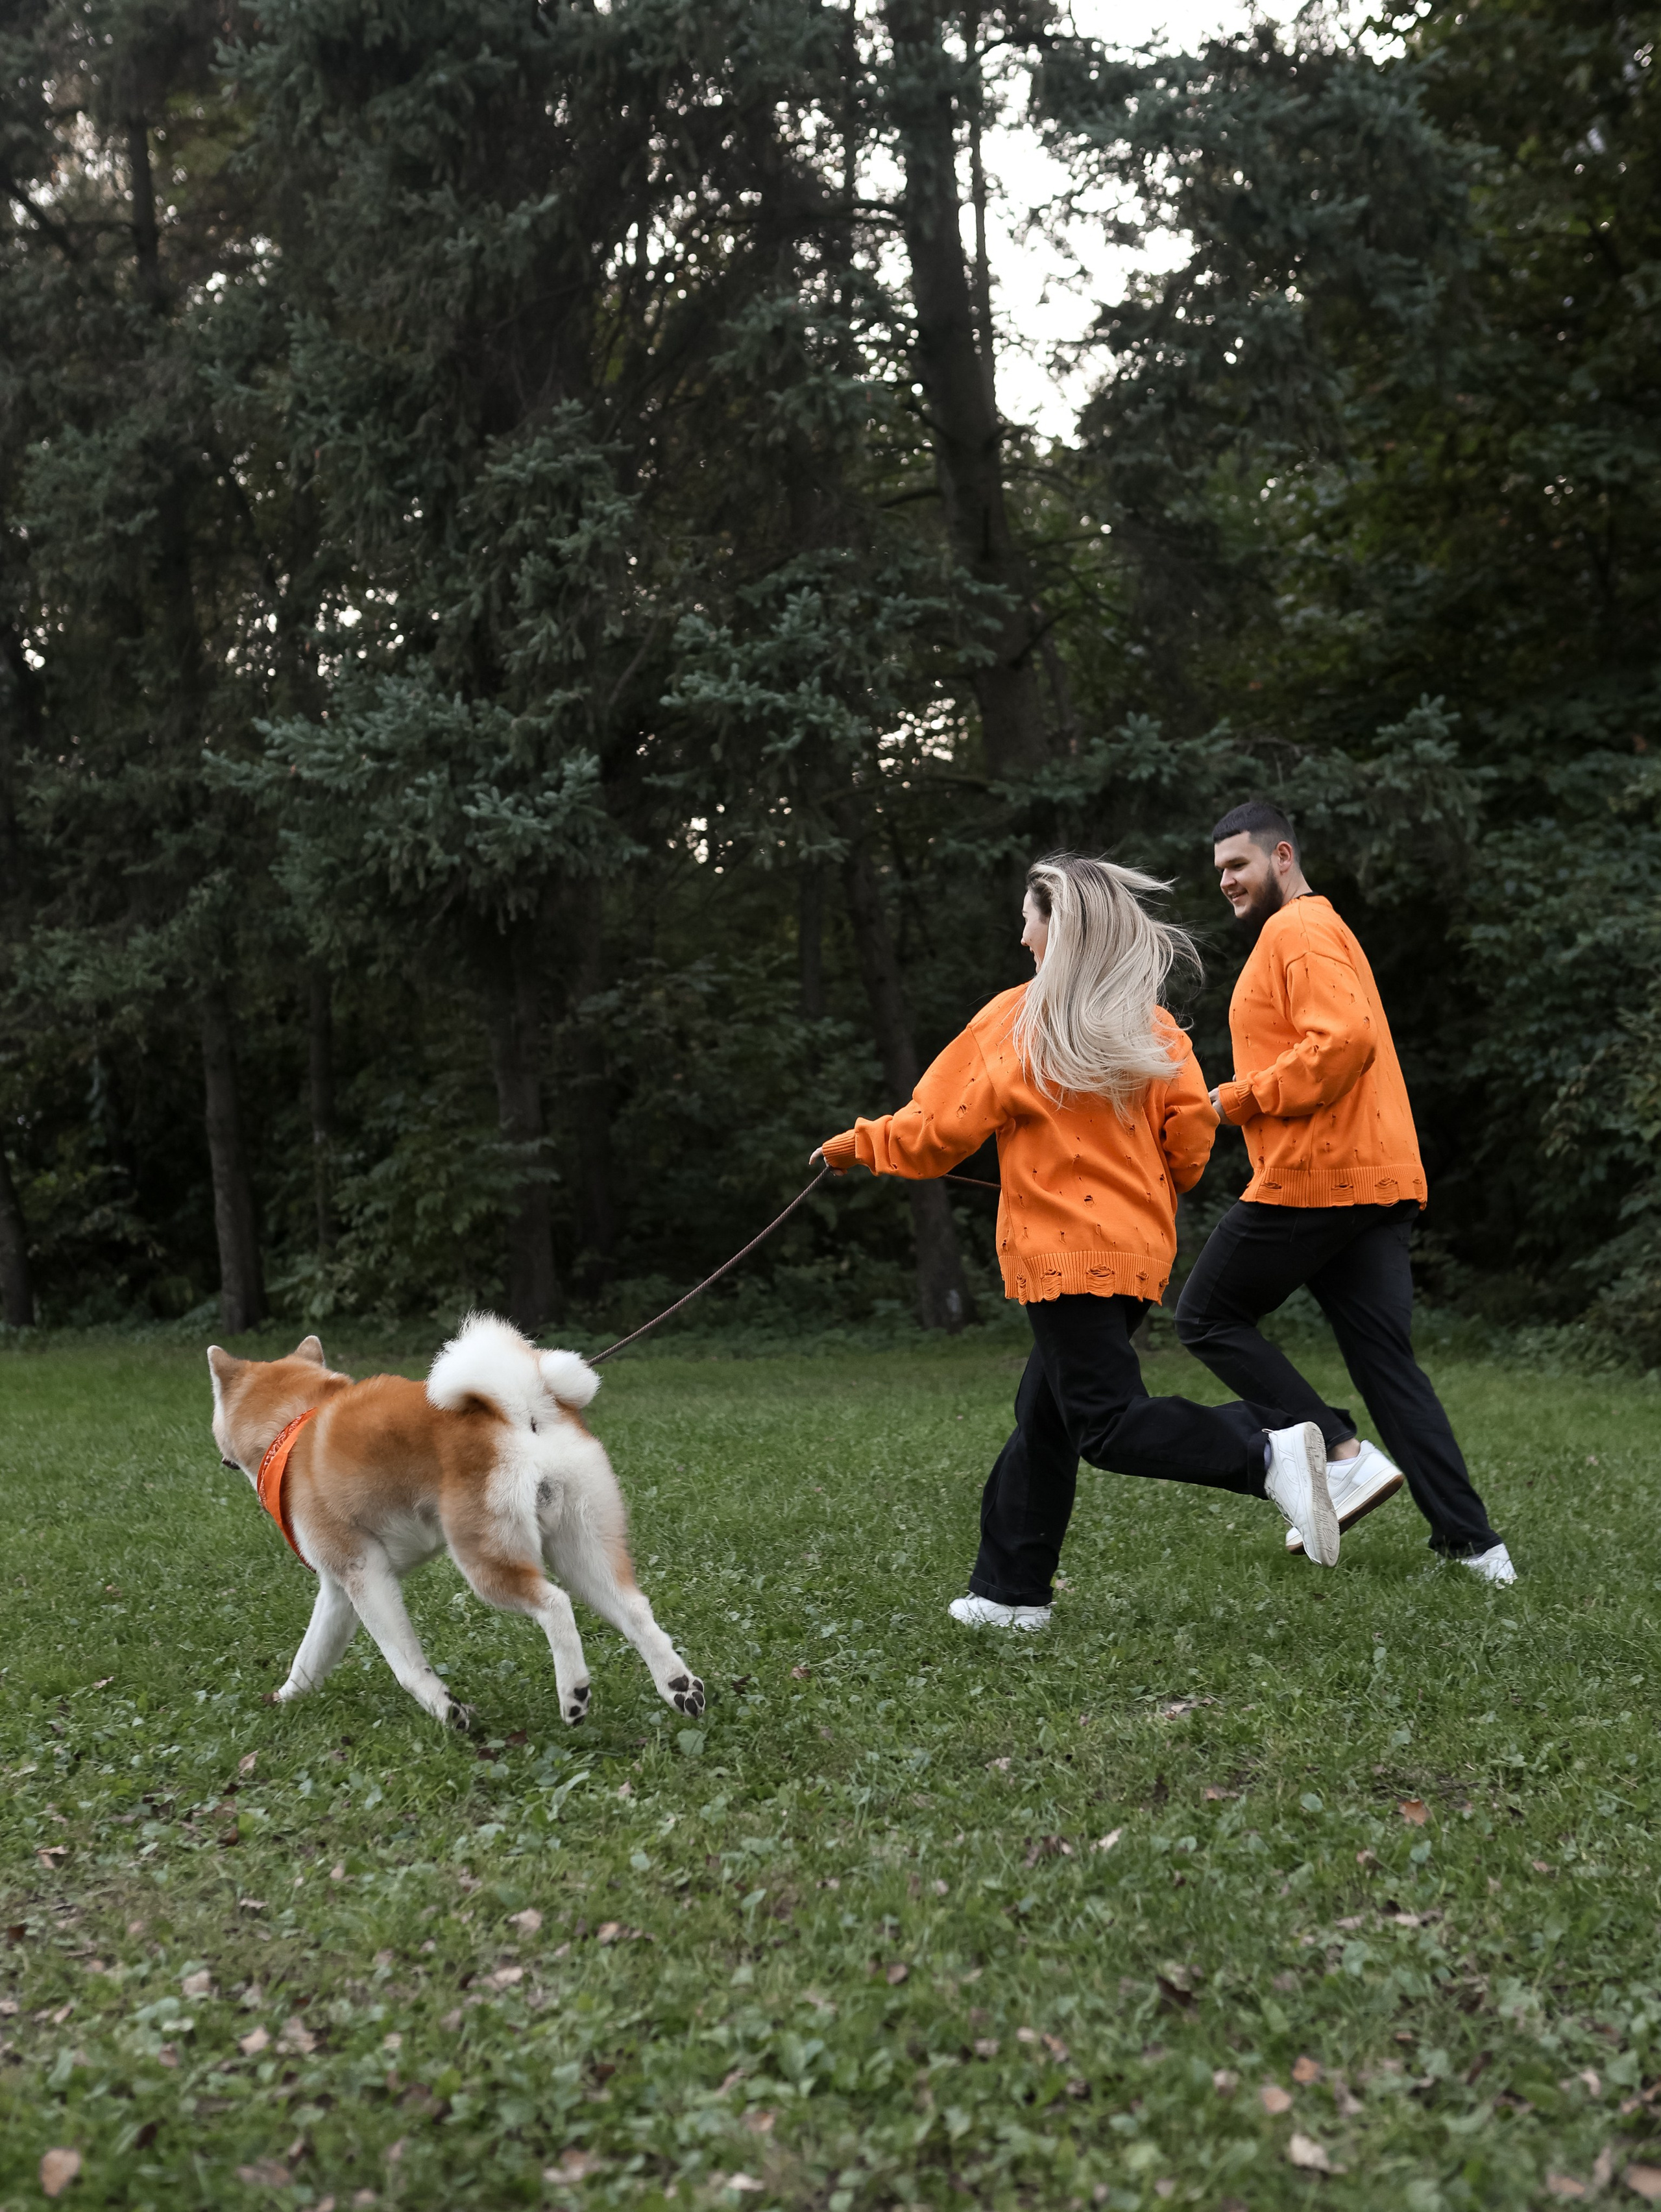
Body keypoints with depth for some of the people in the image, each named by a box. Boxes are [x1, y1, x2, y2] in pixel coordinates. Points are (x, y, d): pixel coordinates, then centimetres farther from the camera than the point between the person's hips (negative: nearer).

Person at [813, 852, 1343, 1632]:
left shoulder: (1015, 1020, -6)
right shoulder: (1152, 1024, 7)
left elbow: (935, 1134, -3)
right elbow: (1192, 1130, 3)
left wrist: (854, 1145, 14)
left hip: (1066, 1252, -7)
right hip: (1141, 1250, 7)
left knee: (1107, 1424, -9)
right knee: (1045, 1414, 14)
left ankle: (1267, 1455, -28)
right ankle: (1010, 1592, 19)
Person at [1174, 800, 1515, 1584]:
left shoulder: (1298, 929, -8)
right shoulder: (1320, 930, 25)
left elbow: (1344, 1039, -22)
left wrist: (1242, 1098, -13)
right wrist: (1247, 1098, 14)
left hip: (1312, 1179, -10)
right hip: (1377, 1184, 10)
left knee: (1207, 1317, 3)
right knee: (1386, 1359, 7)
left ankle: (1342, 1454, -6)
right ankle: (1472, 1542, 3)